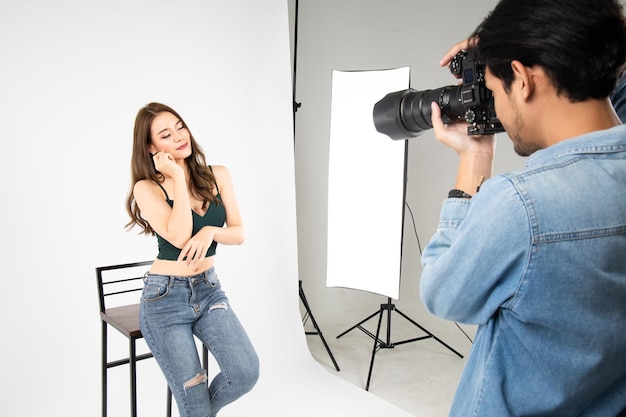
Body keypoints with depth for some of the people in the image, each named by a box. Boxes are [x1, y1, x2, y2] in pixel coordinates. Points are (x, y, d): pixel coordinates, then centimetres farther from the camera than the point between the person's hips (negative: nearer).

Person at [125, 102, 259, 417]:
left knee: (246, 372, -10)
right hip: (165, 297, -3)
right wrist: (178, 177, -19)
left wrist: (210, 231, -21)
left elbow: (239, 234, 0)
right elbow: (179, 237, -24)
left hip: (209, 289, 4)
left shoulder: (218, 176, 1)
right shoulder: (147, 188, -10)